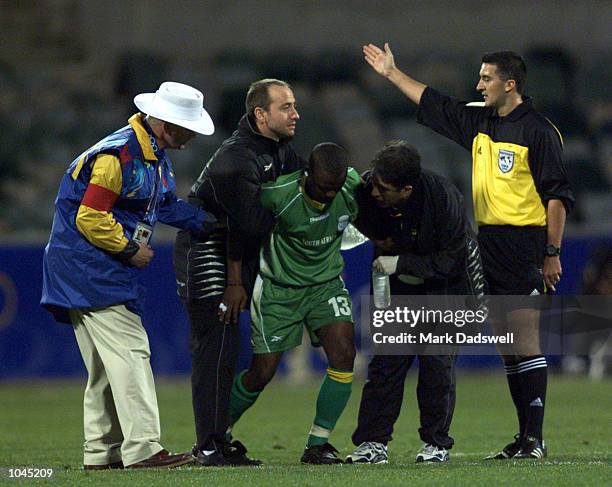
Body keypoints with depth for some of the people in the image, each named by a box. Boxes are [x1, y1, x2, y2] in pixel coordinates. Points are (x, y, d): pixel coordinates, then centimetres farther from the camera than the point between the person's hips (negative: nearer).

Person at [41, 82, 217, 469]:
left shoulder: (155, 156, 11)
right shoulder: (117, 156, -21)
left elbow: (167, 205, 23)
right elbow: (90, 219, -24)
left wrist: (210, 223, 12)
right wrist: (130, 249, -14)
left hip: (107, 271, 11)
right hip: (89, 268, -11)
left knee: (106, 364, 12)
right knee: (130, 352, -15)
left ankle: (101, 452, 16)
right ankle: (142, 448, -19)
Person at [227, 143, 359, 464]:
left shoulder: (353, 187, -16)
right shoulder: (279, 193, -28)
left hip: (327, 284, 3)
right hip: (280, 288, -3)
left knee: (344, 354, -17)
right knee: (262, 372, -1)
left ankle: (317, 443, -5)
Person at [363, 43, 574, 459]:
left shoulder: (539, 131, -8)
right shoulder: (479, 124, 14)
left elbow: (558, 195, -10)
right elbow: (432, 103, 28)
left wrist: (552, 253, -13)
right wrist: (391, 73, 31)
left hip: (524, 246, -8)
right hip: (487, 246, 8)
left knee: (525, 345, -10)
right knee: (507, 348, 7)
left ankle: (535, 440, -10)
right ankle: (524, 437, 10)